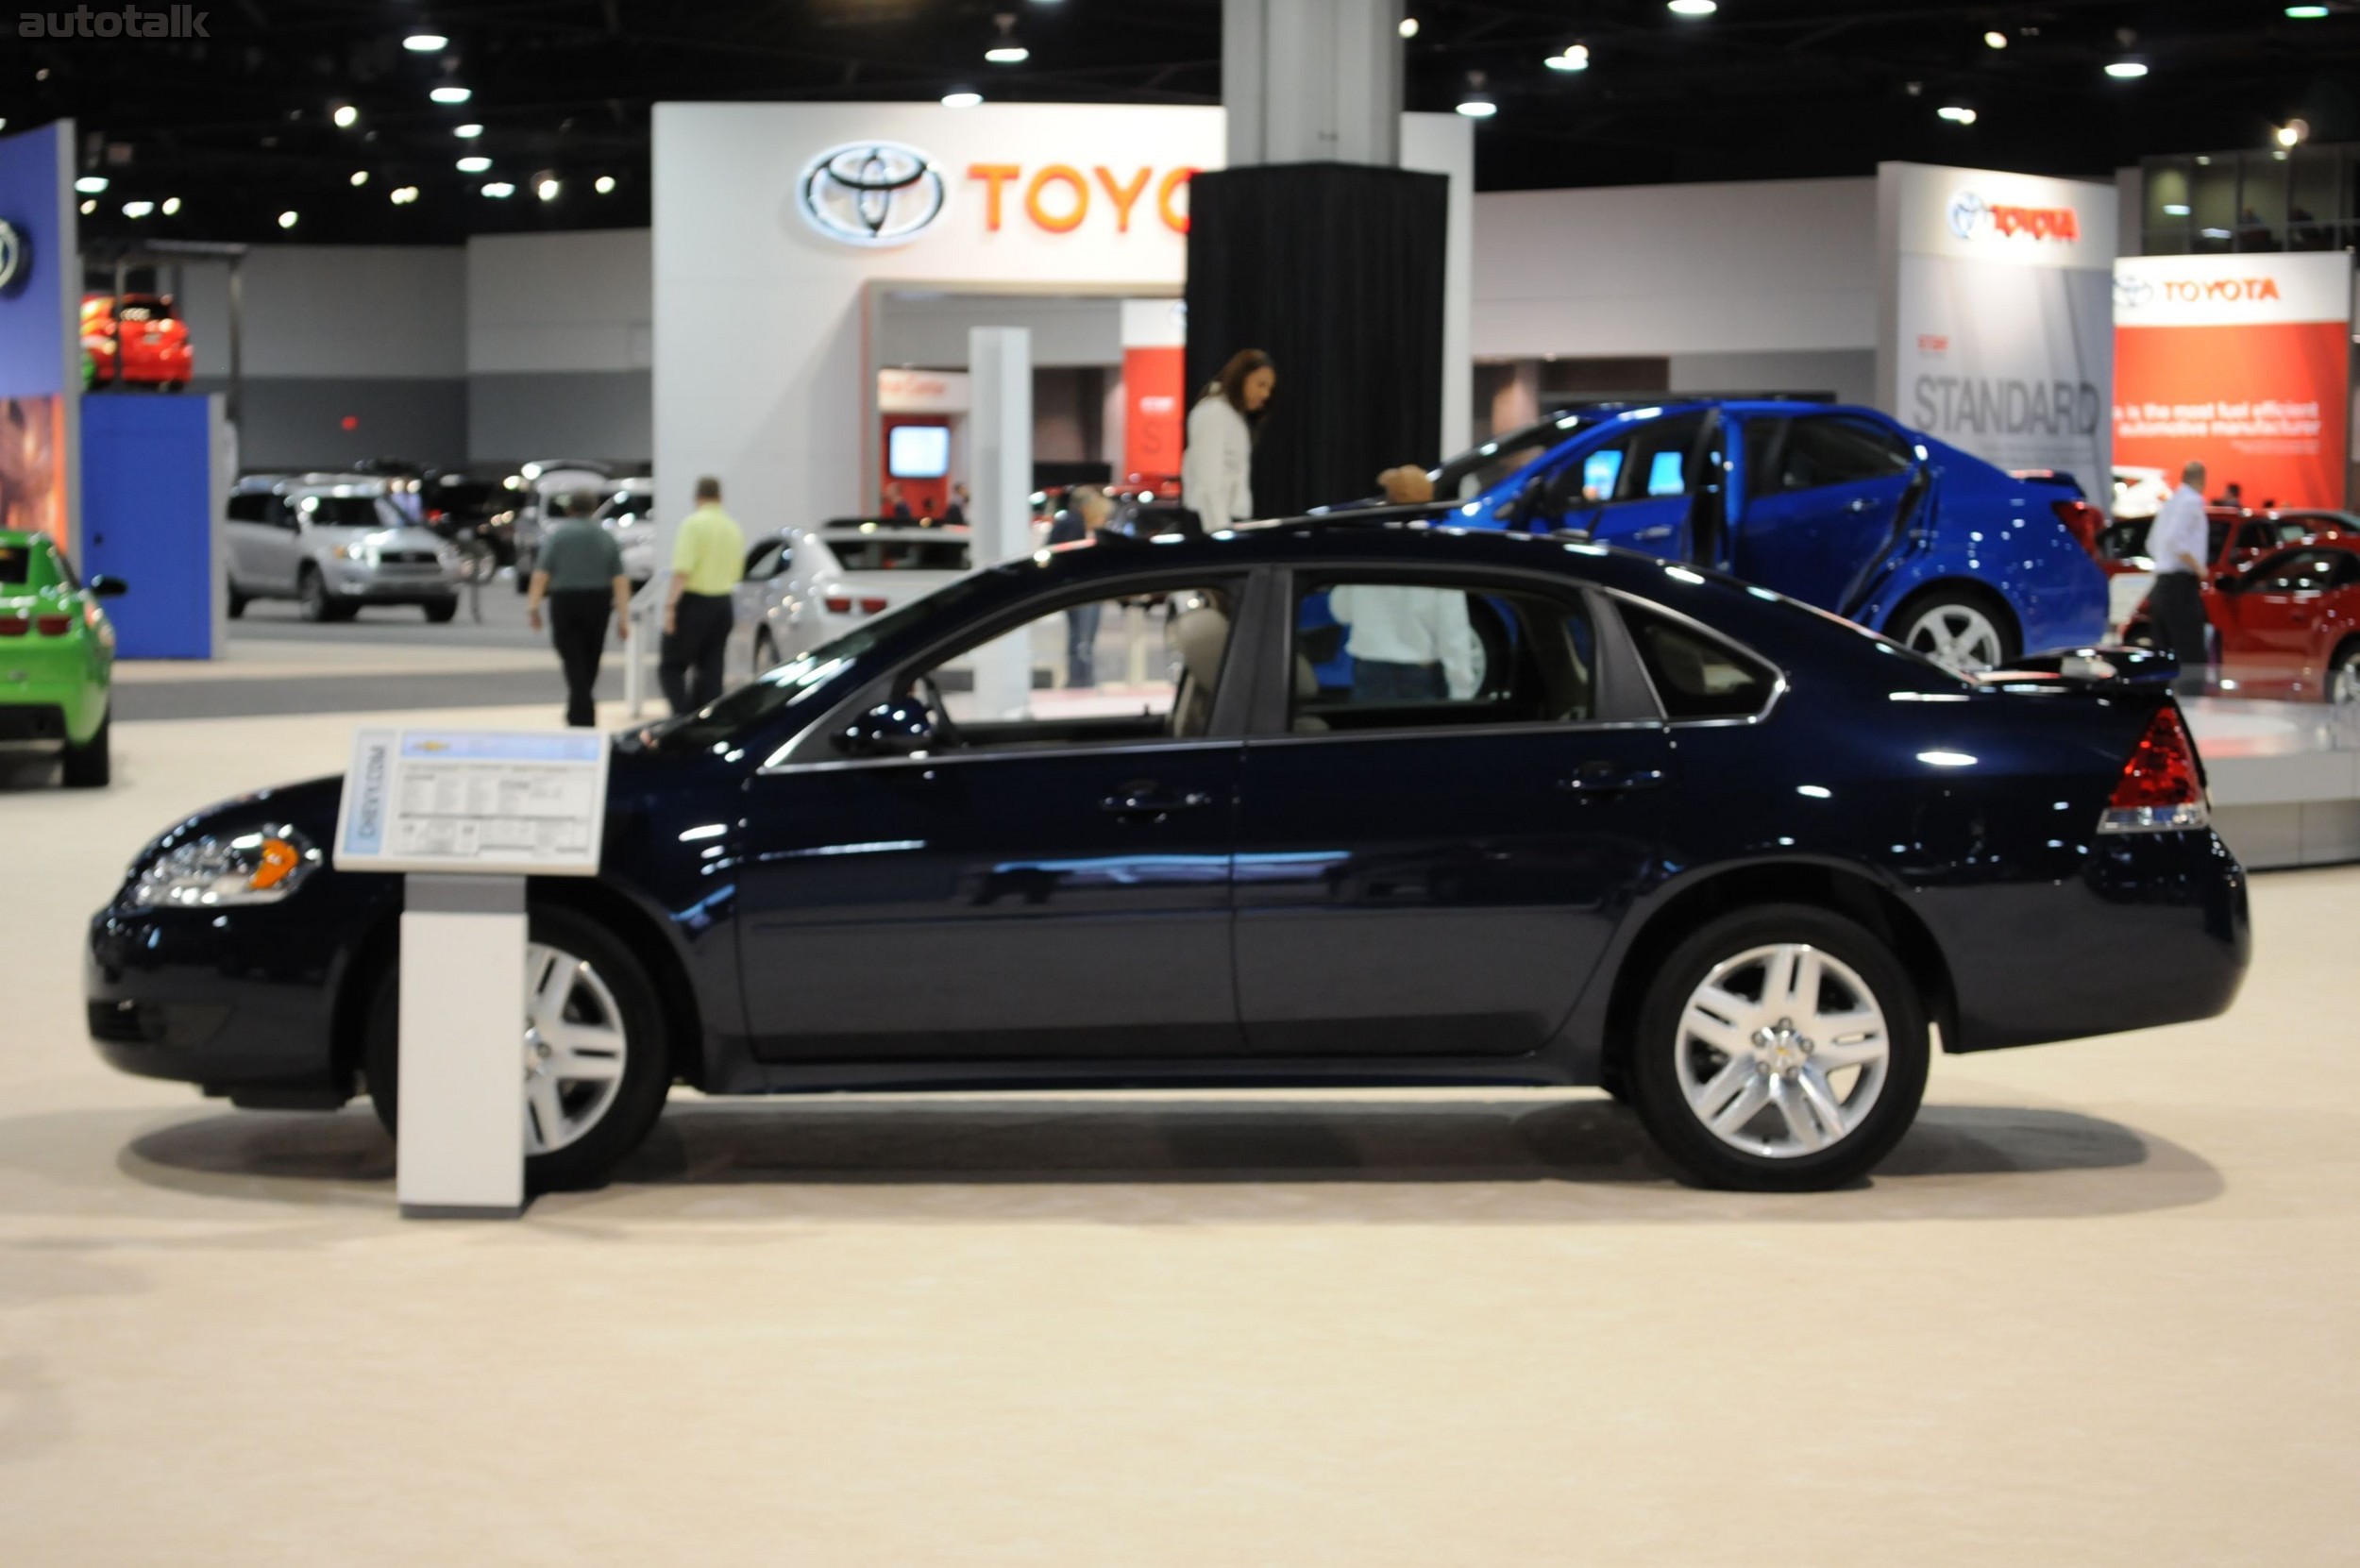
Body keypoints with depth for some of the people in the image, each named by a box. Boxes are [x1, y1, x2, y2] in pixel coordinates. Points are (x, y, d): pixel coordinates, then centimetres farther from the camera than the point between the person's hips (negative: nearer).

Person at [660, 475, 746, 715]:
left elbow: (682, 569, -20)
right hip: (723, 603, 6)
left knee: (671, 666, 3)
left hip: (693, 602, -6)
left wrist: (671, 604, -20)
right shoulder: (734, 528, 9)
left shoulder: (693, 523, -11)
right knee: (710, 670, 10)